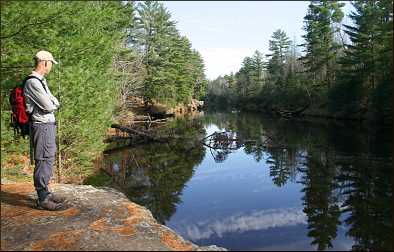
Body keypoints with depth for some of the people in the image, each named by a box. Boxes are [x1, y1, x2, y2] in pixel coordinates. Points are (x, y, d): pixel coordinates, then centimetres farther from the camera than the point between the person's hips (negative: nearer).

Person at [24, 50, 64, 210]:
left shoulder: (42, 81, 16)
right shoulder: (33, 82, -15)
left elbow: (55, 102, 15)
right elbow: (48, 106, -18)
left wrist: (52, 104, -7)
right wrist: (54, 105, 3)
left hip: (49, 125, 10)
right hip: (41, 126, -10)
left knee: (49, 160, 15)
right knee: (43, 161, -6)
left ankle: (46, 192, 27)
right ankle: (43, 199, 2)